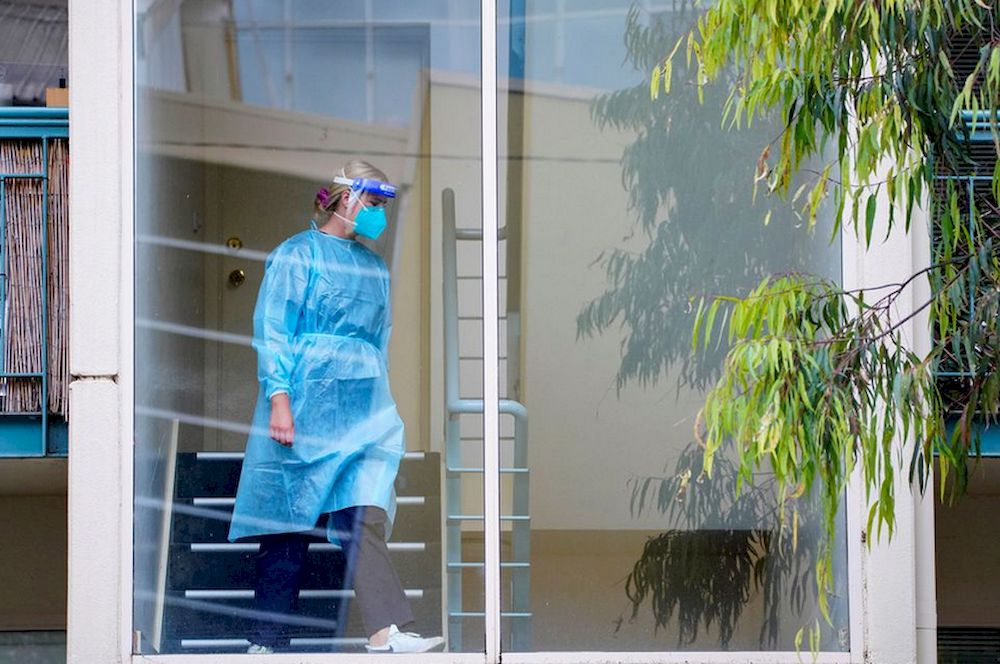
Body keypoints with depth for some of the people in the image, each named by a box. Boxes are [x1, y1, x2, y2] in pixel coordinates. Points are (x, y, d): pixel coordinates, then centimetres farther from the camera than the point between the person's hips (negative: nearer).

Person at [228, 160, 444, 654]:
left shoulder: (373, 268, 19)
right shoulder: (297, 254, 0)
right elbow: (271, 332, -6)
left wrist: (380, 406, 19)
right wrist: (280, 402, -16)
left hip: (362, 409, 5)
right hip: (304, 404, -5)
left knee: (363, 515, -12)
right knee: (289, 527, 0)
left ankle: (387, 632, -24)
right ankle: (266, 642, 8)